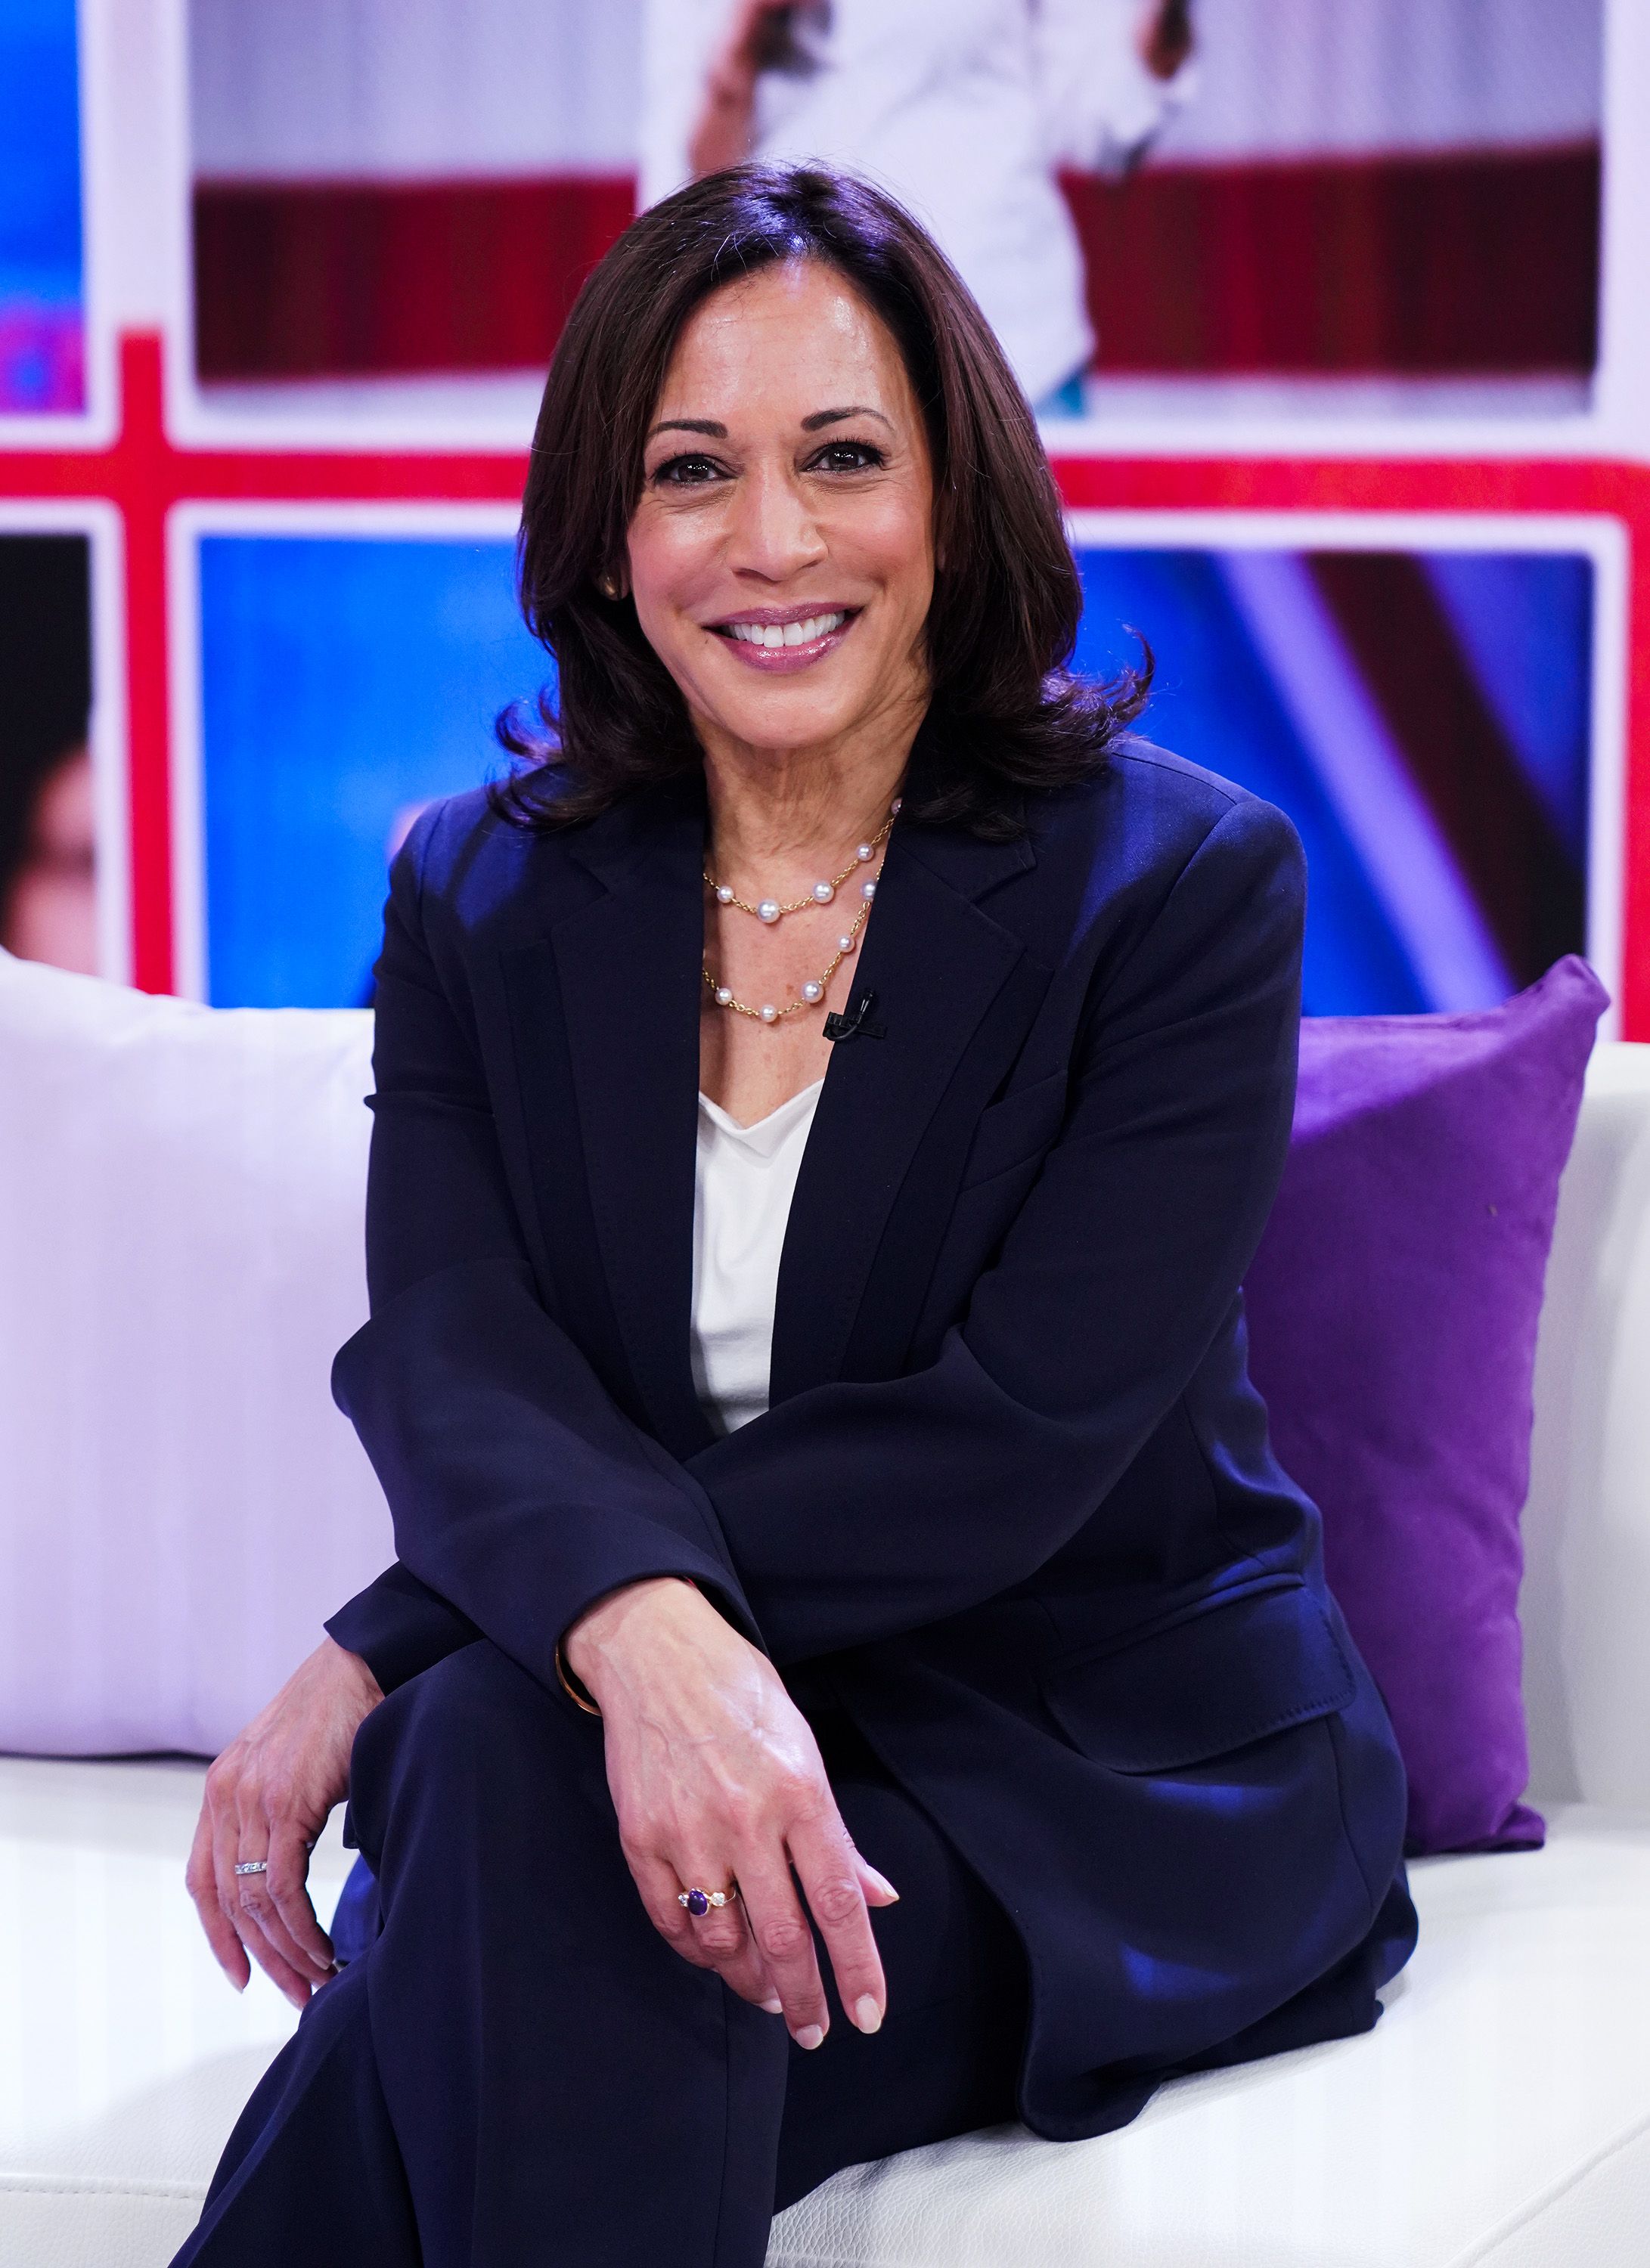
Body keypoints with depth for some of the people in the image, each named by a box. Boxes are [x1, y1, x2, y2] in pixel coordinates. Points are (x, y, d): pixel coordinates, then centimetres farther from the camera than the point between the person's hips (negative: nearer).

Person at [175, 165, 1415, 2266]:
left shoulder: (1186, 885, -7)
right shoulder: (477, 895, 6)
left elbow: (1021, 1436, -18)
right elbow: (445, 1357, -12)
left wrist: (387, 1655, -24)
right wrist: (644, 1629, -39)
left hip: (1126, 1770, -3)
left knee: (503, 1771, -33)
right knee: (505, 1751, -35)